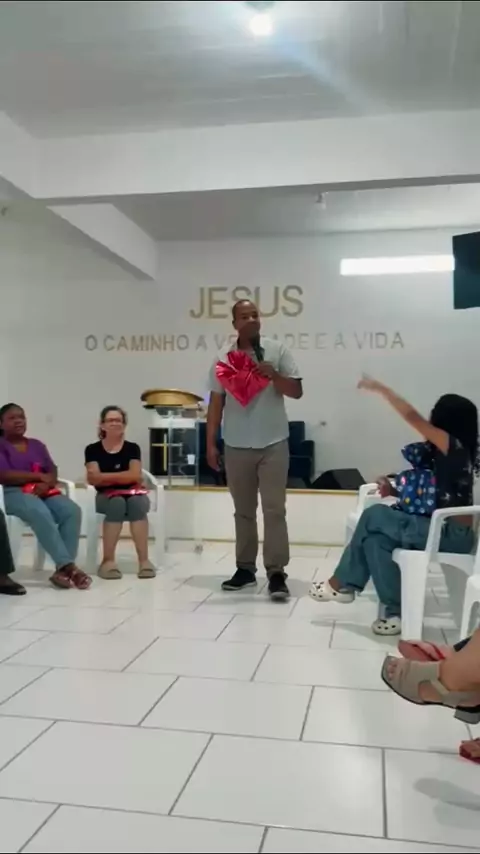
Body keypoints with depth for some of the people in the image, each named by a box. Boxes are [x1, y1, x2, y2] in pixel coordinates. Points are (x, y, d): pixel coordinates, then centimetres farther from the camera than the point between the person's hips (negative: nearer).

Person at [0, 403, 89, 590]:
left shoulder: (37, 445, 23)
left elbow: (53, 472, 13)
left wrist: (46, 483, -12)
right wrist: (40, 476, -7)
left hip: (44, 492, 5)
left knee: (72, 511, -27)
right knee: (41, 513, -38)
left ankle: (62, 569, -34)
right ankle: (69, 566, -40)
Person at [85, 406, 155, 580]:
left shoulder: (132, 448, 7)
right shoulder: (93, 449, 6)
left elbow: (135, 476, -7)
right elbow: (93, 478, -6)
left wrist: (105, 477, -8)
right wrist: (122, 476, -9)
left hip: (132, 492, 1)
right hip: (106, 496, -1)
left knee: (137, 503, -34)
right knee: (117, 504, -35)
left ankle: (144, 560, -34)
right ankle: (108, 560, -32)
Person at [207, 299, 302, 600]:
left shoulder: (277, 350, 2)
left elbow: (297, 391, 0)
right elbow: (216, 402, 6)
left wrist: (273, 375, -18)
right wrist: (211, 443, 2)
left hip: (273, 443, -2)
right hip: (237, 446, 2)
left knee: (274, 509, -5)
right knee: (243, 510, 11)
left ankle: (277, 573, -1)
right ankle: (245, 568, 20)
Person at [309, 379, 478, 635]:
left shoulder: (455, 446, -13)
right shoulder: (448, 452, 13)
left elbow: (412, 416, -21)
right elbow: (431, 493, 15)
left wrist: (381, 389, -12)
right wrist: (395, 490, 2)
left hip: (452, 535, -8)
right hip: (442, 529, 8)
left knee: (374, 515, -11)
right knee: (377, 537, -11)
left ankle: (341, 583, 2)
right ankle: (394, 611, -8)